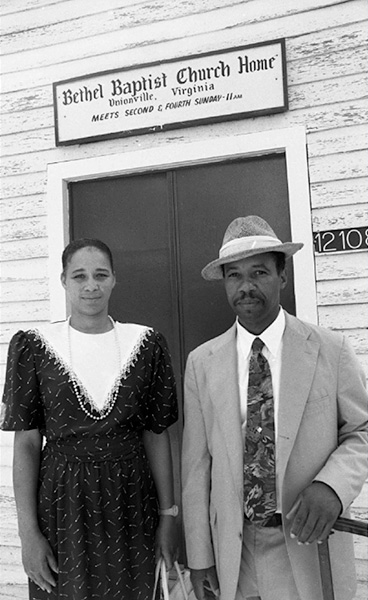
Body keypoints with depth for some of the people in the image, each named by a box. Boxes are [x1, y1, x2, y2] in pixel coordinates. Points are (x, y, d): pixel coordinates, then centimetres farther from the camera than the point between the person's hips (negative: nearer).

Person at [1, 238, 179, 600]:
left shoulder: (146, 343, -1)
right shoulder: (33, 346, -3)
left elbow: (157, 435, 2)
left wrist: (167, 515, 0)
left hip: (130, 500, 1)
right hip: (62, 502, -1)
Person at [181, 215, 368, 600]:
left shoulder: (331, 350, -7)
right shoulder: (201, 363, -3)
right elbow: (196, 464, -2)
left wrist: (331, 485, -19)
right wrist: (199, 556, 0)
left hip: (309, 543, -1)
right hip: (233, 552, 1)